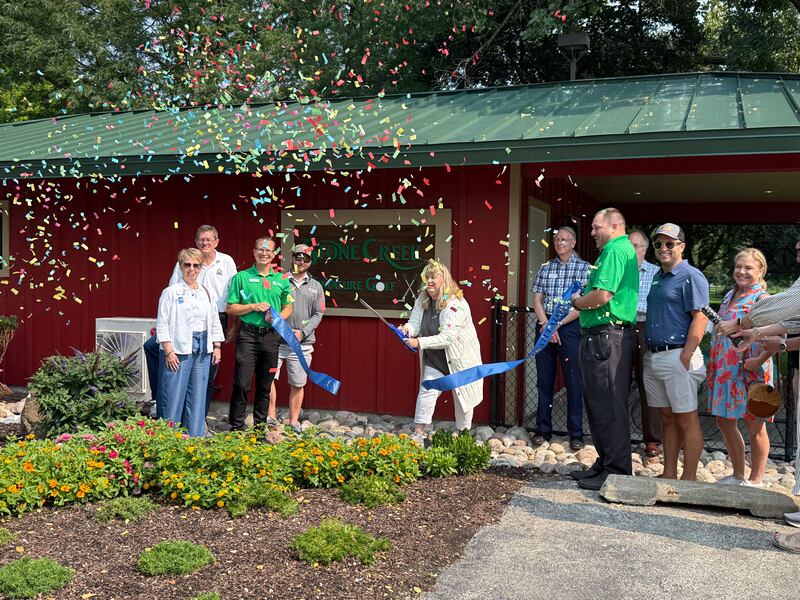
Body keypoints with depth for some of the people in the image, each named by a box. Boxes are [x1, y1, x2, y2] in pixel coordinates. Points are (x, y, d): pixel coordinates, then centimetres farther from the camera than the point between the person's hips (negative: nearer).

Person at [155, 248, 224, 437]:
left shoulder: (207, 293, 14)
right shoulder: (171, 292, -1)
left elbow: (215, 322, 19)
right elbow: (162, 324, -5)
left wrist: (217, 347, 11)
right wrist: (168, 351, -11)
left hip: (203, 350, 5)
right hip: (179, 349, -5)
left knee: (197, 399, 8)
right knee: (174, 398, -4)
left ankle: (196, 439, 15)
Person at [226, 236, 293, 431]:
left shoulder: (281, 279, 11)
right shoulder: (241, 277, 3)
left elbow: (288, 307, 16)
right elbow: (231, 309, 2)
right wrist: (254, 307, -11)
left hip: (271, 336, 3)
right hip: (248, 334, -3)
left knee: (265, 385, 10)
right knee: (242, 384, -7)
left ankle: (260, 425, 21)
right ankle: (236, 427, 3)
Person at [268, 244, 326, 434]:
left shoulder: (316, 286, 11)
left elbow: (318, 314, 6)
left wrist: (302, 332, -7)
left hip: (302, 343, 2)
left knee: (298, 384, 6)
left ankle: (294, 422, 17)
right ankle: (270, 417, 6)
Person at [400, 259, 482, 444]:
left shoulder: (456, 304, -25)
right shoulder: (423, 300, -2)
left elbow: (447, 337, -31)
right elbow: (415, 323, -6)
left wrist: (419, 343, -38)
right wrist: (408, 328, -31)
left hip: (460, 360, -5)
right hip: (435, 360, 5)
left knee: (462, 397, 9)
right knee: (426, 391, -6)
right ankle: (418, 435, -2)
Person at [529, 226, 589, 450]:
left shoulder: (584, 268, 1)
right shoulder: (545, 268, 12)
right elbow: (537, 300, 8)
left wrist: (557, 324, -12)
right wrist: (546, 325, -8)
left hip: (570, 327, -3)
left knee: (573, 381, -1)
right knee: (544, 380, 7)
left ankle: (576, 434, 7)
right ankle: (543, 430, 16)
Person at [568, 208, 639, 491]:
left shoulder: (615, 250, -12)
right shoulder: (624, 249, 21)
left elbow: (602, 295, -22)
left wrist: (576, 302, -6)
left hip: (607, 337, -11)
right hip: (601, 337, 11)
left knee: (608, 407, -5)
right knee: (600, 405, 17)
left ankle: (616, 472, 3)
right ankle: (605, 464, 26)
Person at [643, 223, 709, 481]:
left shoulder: (691, 276, -7)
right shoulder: (657, 277, 18)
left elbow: (700, 318, -15)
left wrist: (685, 358, -20)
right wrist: (649, 351, 14)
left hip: (678, 356, -8)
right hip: (653, 357, 8)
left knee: (686, 419, -2)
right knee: (666, 417, 13)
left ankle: (689, 479, 5)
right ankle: (668, 474, 21)